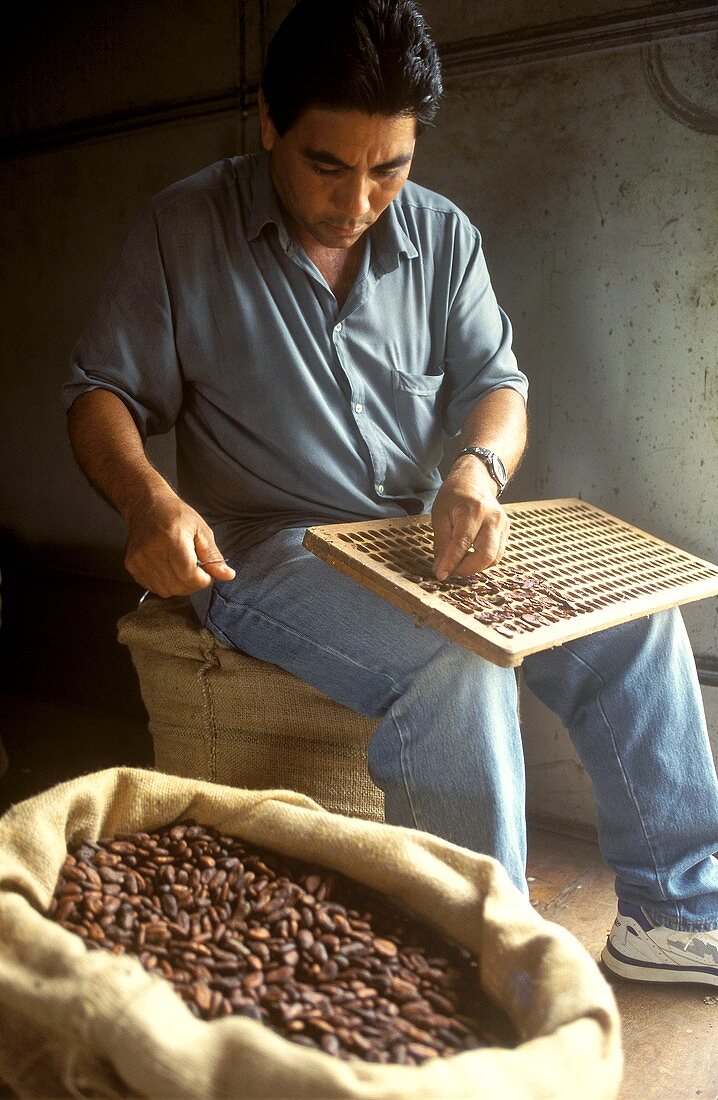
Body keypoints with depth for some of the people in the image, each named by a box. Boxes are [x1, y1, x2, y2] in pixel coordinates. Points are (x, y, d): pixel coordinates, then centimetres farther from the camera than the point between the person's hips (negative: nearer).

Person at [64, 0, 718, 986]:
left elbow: (495, 382, 5)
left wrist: (480, 468, -20)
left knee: (636, 621, -9)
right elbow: (102, 396, -3)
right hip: (264, 549, -4)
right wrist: (147, 499, -26)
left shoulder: (442, 235, 7)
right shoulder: (184, 230, -4)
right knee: (460, 665, -32)